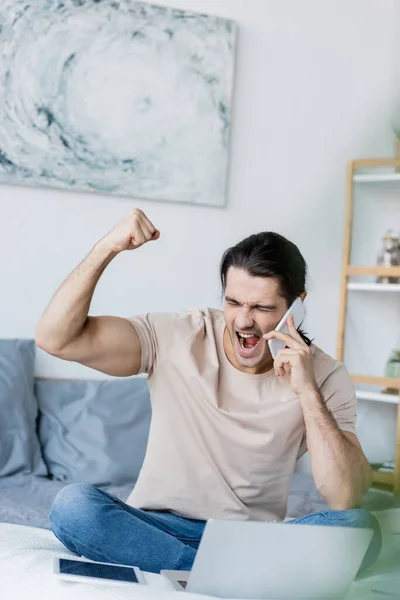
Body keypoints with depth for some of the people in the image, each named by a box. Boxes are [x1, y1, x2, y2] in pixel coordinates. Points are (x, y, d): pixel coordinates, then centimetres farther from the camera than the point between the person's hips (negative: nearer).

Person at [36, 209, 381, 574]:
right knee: (72, 504, -30)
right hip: (157, 527, 1)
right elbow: (56, 337, -14)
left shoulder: (325, 377, -6)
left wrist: (308, 393, -25)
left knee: (360, 527, -28)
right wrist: (108, 248, -22)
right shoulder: (174, 339, -6)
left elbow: (347, 499, -17)